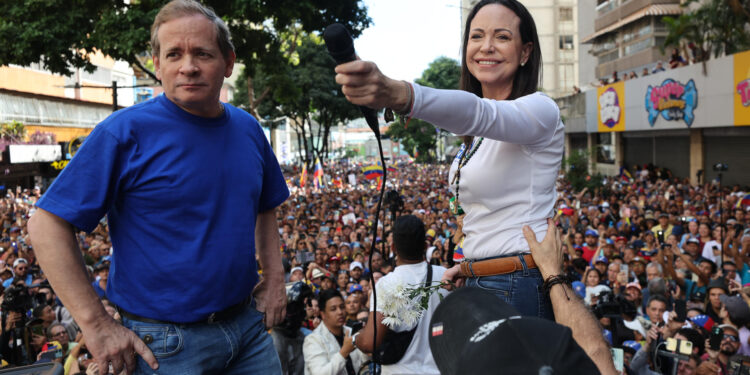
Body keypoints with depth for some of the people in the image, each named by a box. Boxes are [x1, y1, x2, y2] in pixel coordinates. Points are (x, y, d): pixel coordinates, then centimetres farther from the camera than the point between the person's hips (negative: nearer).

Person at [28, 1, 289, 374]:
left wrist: (275, 276, 7)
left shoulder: (248, 129, 3)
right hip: (166, 343, -5)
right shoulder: (126, 132, -14)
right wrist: (96, 325, -16)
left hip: (249, 326, 5)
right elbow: (47, 224, -14)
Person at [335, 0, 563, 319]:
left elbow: (478, 114, -35)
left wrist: (397, 95, -51)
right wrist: (472, 264, 7)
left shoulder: (540, 110, -12)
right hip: (477, 285, 8)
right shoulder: (477, 136, 13)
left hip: (518, 290, -7)